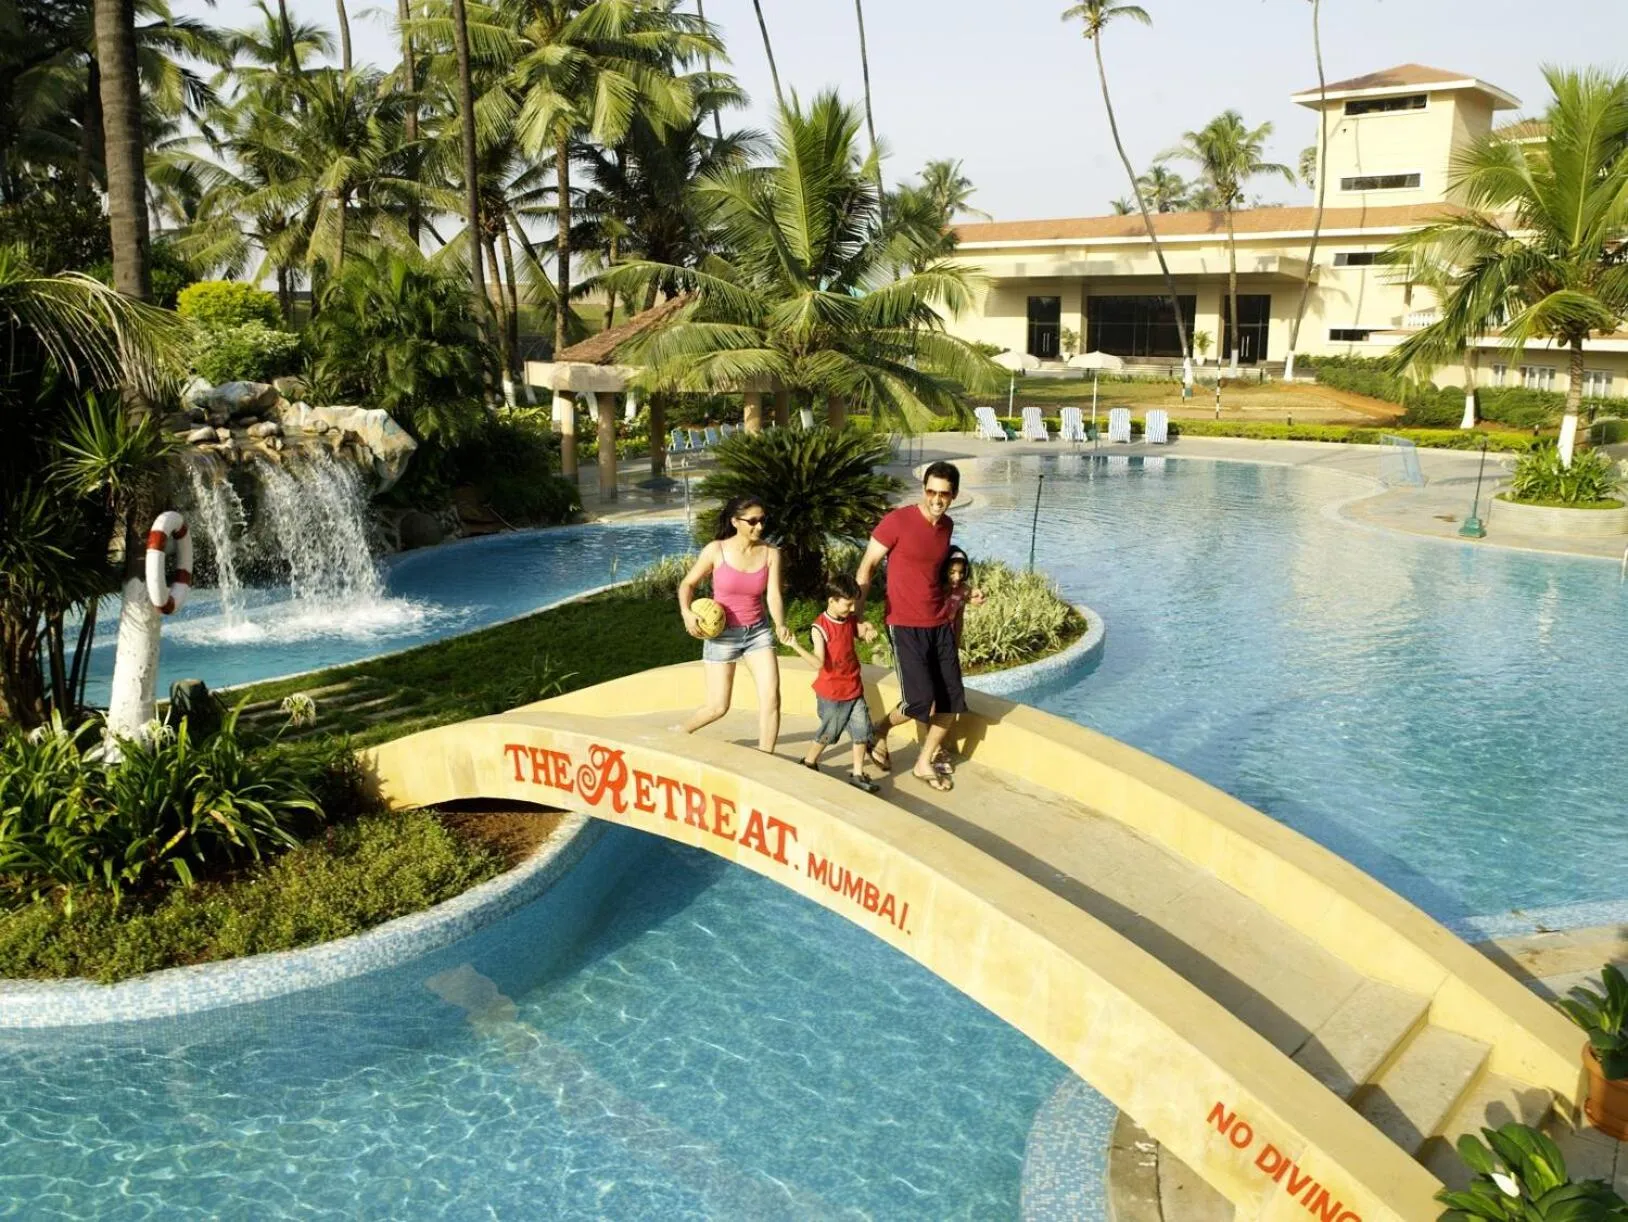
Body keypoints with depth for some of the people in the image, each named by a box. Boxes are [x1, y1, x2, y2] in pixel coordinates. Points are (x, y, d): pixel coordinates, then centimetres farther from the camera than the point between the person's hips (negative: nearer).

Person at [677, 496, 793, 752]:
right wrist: (686, 612, -21)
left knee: (771, 698, -12)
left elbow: (773, 595, -13)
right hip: (722, 634, -2)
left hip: (758, 631, 3)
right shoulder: (716, 550, -13)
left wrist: (780, 626, -31)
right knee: (718, 707, 2)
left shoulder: (771, 554, -7)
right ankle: (680, 732, 34)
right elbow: (687, 584, -2)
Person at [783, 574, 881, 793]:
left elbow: (862, 634, 18)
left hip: (854, 689, 6)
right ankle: (808, 763, 32)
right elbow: (819, 662, -27)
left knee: (862, 731, 4)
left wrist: (869, 632, -6)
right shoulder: (820, 627, -19)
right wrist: (796, 646, -40)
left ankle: (857, 774, 15)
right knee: (828, 733, 8)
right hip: (831, 693, -6)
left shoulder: (851, 620, 0)